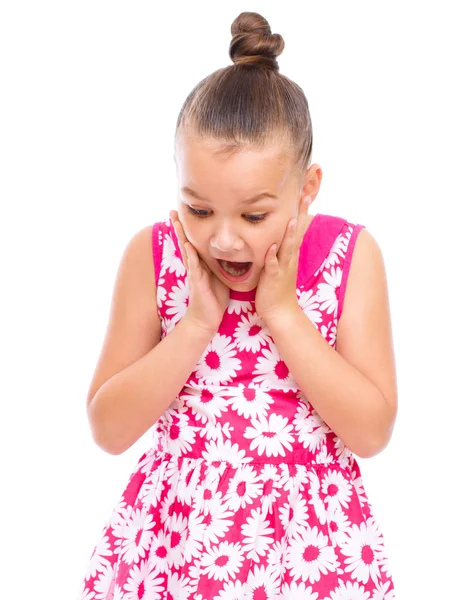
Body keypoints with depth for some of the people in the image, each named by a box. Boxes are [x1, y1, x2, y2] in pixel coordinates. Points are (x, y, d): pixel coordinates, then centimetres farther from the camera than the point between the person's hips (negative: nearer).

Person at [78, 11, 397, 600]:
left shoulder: (349, 254, -11)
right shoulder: (152, 255, -9)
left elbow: (373, 432, -15)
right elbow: (108, 430, -10)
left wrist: (282, 310, -21)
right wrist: (197, 324, -21)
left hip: (310, 539, 0)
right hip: (174, 530, 1)